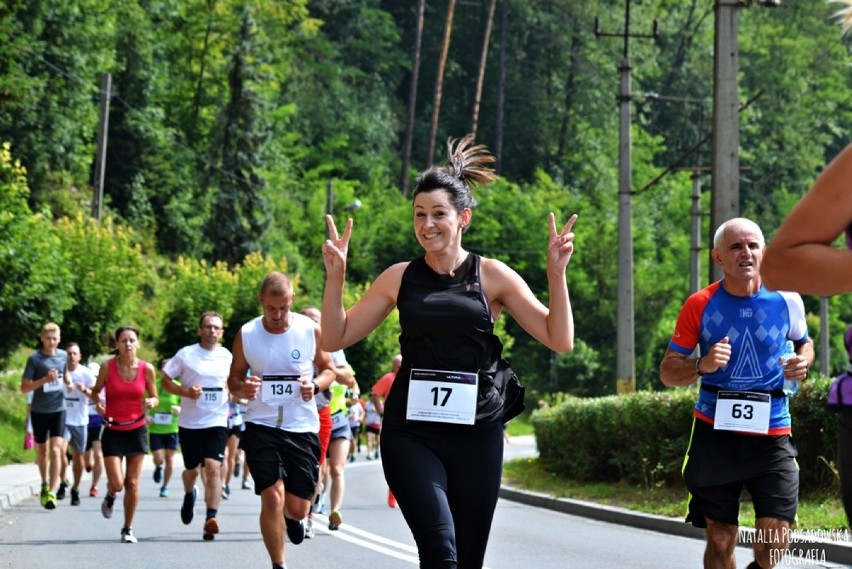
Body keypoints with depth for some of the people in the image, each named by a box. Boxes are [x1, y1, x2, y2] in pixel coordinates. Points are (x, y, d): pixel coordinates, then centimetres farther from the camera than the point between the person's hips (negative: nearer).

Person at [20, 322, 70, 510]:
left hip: (58, 410, 1)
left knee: (56, 450, -14)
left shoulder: (63, 356, 3)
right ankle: (45, 485, 34)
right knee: (42, 451, 13)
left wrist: (69, 383, 2)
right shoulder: (34, 359, -8)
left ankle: (52, 492, -18)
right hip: (39, 411, -1)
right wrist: (45, 380, -22)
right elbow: (24, 388, -9)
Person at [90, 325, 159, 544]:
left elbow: (154, 397, 7)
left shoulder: (147, 369, -5)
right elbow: (96, 391, 7)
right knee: (116, 483, -9)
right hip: (113, 431, -1)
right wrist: (97, 402, -14)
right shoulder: (107, 367, -8)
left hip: (137, 430, 1)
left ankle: (128, 529, 15)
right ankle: (110, 496, 29)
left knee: (132, 483, 1)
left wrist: (150, 402, -15)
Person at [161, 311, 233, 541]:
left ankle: (211, 518, -21)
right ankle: (189, 495, 49)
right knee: (191, 470, 14)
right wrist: (186, 392, -16)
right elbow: (166, 381, 1)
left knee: (213, 467, -17)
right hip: (189, 423, 0)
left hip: (217, 421, 0)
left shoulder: (227, 356, 5)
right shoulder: (186, 354, -2)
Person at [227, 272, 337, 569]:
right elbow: (234, 377, 9)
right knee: (272, 498, -13)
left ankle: (292, 518, 44)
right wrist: (241, 388, -15)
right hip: (261, 426, 0)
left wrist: (316, 385, -14)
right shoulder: (246, 335, -2)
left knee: (298, 508, 4)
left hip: (302, 427, 1)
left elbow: (328, 369, 8)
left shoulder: (311, 330, -4)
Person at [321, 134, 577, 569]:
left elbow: (560, 340, -1)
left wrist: (556, 274, -12)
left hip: (476, 433, 1)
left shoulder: (492, 276, 2)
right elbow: (335, 338, 8)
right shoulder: (399, 278, 5)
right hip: (411, 432, -1)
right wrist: (336, 275, -3)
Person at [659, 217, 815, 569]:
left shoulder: (786, 300, -1)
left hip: (771, 433, 0)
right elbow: (668, 372, 2)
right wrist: (702, 365, -20)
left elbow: (804, 342, 20)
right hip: (715, 431, 0)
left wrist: (803, 361, -4)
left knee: (775, 540, -11)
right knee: (721, 540, 6)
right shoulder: (700, 306, -4)